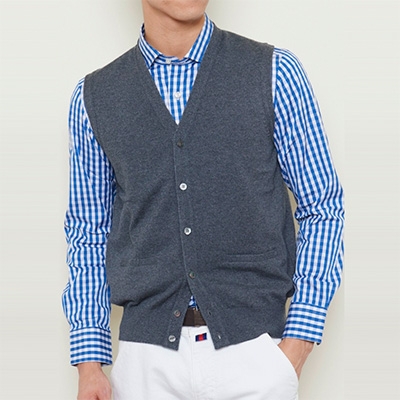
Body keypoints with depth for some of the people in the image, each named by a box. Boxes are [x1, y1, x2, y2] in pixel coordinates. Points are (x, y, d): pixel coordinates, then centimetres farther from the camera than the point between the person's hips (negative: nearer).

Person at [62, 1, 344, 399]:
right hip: (147, 356, 1)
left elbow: (322, 208, 1)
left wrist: (297, 345, -6)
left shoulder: (275, 73, 0)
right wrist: (89, 363, 1)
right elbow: (89, 232, 8)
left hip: (254, 352, -1)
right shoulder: (93, 97, 5)